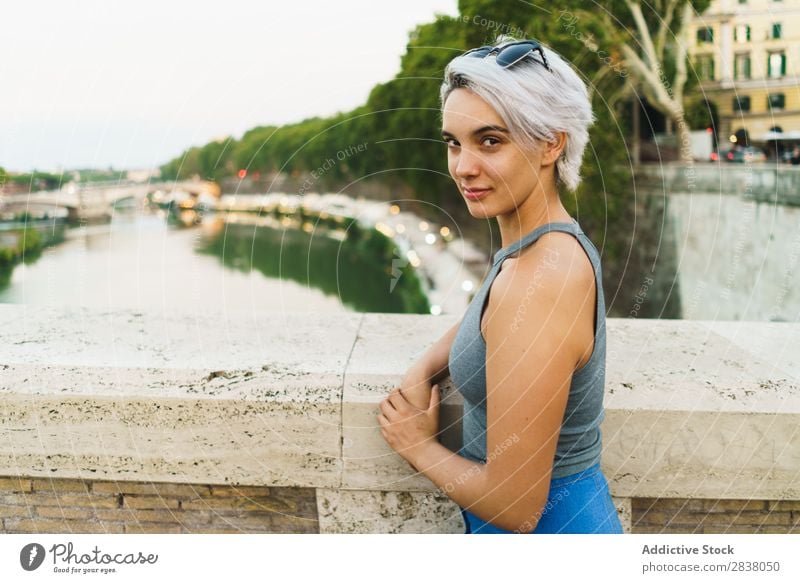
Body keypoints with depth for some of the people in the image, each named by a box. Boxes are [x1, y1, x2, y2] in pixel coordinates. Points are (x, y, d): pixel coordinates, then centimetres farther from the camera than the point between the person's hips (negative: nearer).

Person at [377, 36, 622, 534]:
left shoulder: (535, 281, -28)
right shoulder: (561, 240, 0)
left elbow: (513, 506, -26)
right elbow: (482, 323, 19)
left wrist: (421, 447, -9)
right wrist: (421, 373, 1)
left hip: (547, 526, -8)